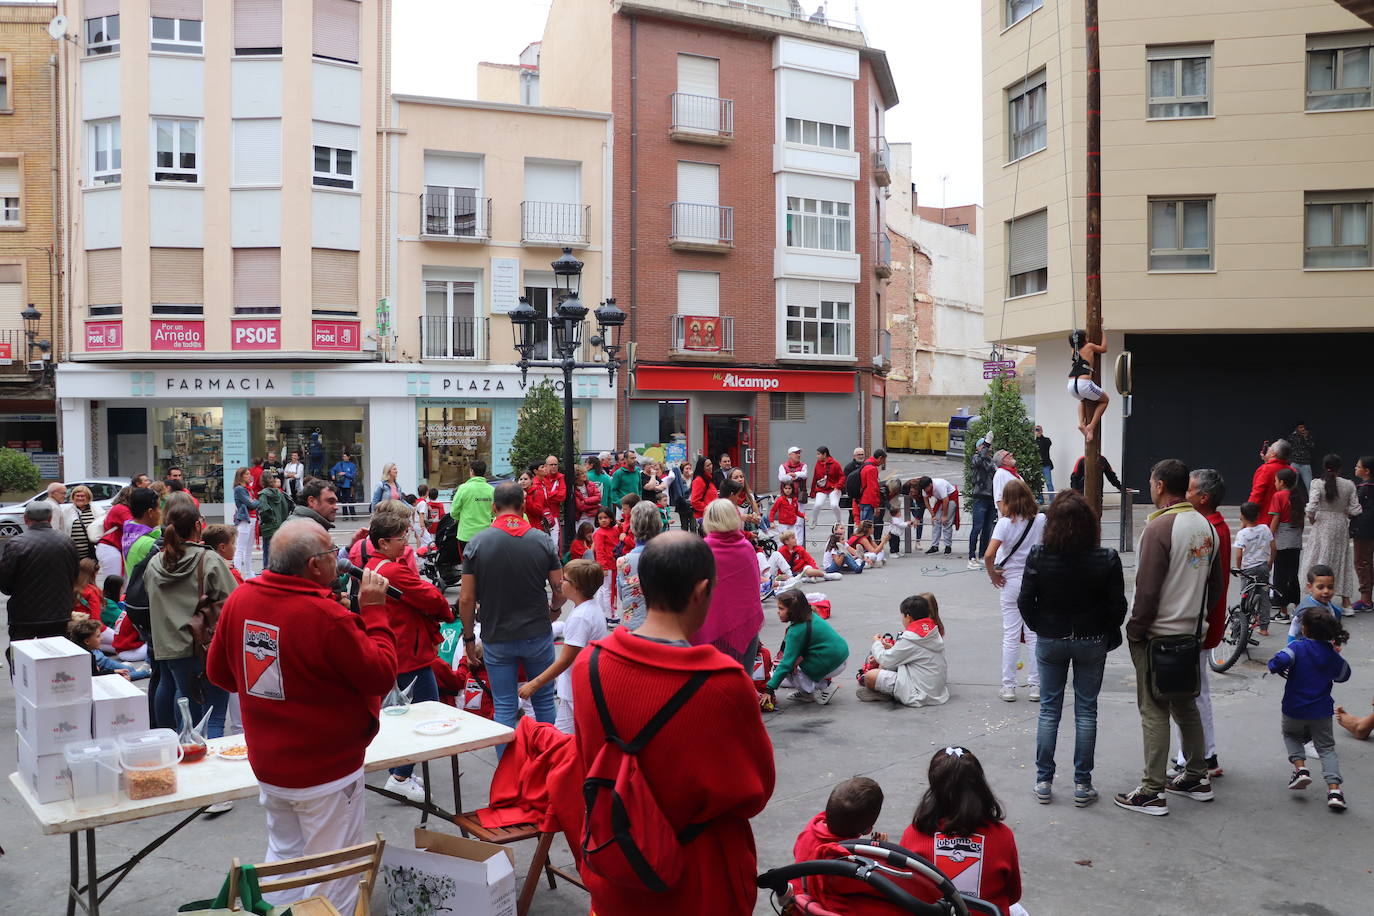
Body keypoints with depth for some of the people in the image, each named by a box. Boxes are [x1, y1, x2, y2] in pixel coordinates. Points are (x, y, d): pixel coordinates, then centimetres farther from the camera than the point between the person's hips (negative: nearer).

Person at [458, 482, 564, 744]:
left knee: (504, 708, 7)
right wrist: (554, 609, 20)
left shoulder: (477, 543, -8)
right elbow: (560, 589, -2)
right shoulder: (542, 541, -5)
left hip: (497, 639, -1)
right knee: (544, 701, 17)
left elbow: (466, 599, -9)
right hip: (538, 634, 1)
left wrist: (469, 638, 4)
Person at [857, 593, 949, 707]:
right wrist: (892, 648, 13)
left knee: (870, 676, -17)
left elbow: (887, 661, -8)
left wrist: (877, 643, 10)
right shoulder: (934, 632, 6)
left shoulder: (910, 638, -19)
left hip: (921, 695, -10)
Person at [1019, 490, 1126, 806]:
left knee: (1049, 709, 12)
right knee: (1086, 711, 10)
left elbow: (1025, 601, -9)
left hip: (1050, 640, 1)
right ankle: (1082, 785, 15)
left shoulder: (1038, 555, -14)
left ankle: (1043, 781, 16)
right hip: (1092, 643, 0)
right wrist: (1109, 637, 9)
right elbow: (1117, 606, -9)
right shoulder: (1106, 559, -15)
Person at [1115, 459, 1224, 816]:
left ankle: (1152, 792, 1)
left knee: (1154, 712, -3)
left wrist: (1134, 630, -9)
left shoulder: (1160, 527, -18)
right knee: (1185, 705, 19)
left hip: (1157, 636, -8)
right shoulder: (1205, 526, 7)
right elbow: (1216, 582, 14)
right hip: (1191, 634, 8)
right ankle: (1196, 778, 29)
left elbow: (1147, 589, -19)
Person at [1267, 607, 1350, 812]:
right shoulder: (1332, 654, 0)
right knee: (1326, 748, 10)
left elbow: (1279, 661, -32)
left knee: (1291, 735, 26)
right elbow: (1343, 675, 16)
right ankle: (1334, 789, -6)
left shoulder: (1298, 647, -14)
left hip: (1294, 710, -2)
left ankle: (1300, 768, 5)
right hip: (1322, 711, 2)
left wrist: (1276, 669, -11)